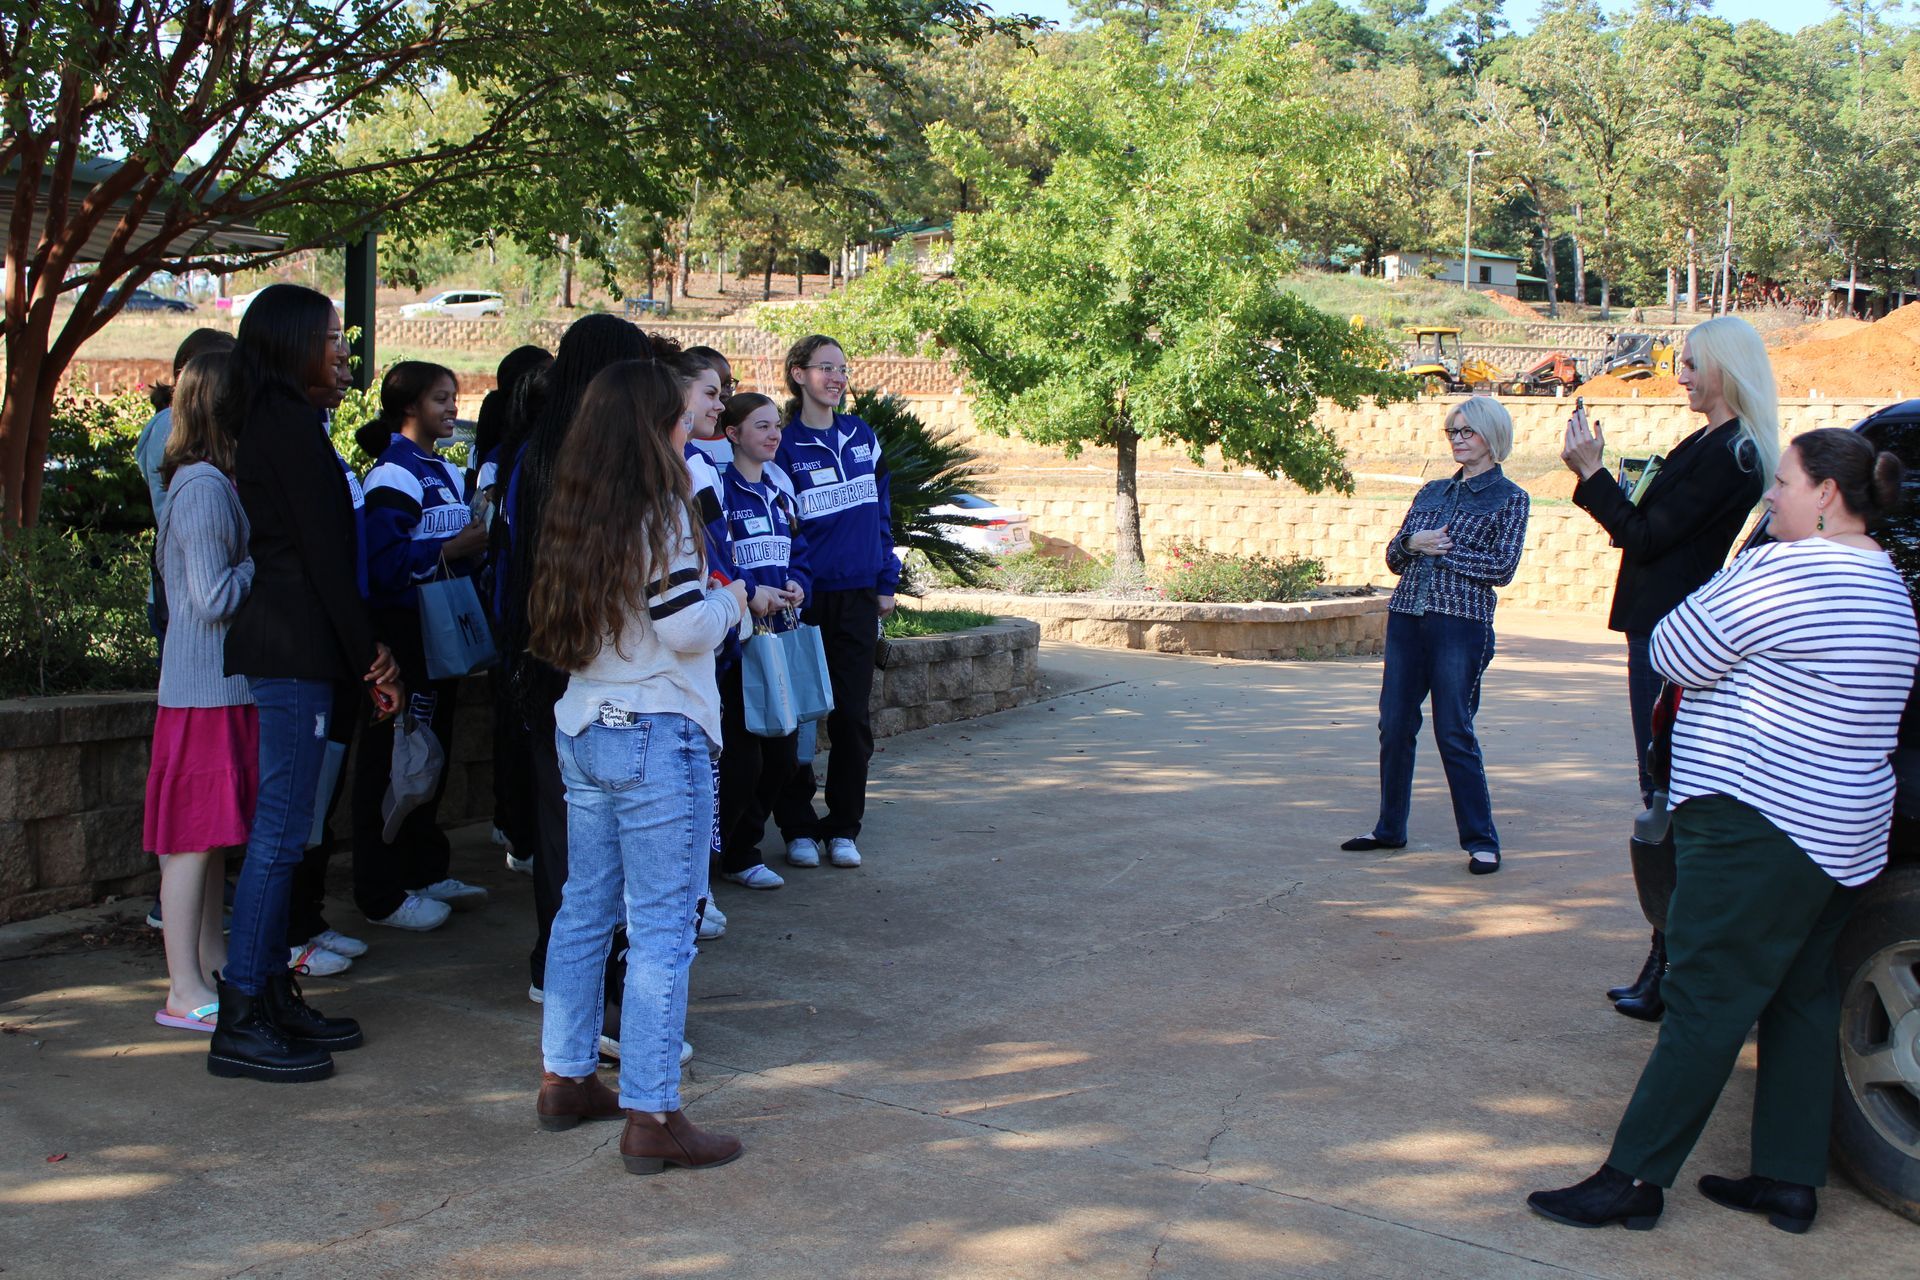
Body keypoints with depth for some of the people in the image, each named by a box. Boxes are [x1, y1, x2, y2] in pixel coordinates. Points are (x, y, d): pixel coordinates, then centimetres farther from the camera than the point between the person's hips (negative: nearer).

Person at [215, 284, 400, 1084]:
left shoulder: (273, 427, 18)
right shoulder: (293, 427, -11)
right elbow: (325, 553, -14)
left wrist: (363, 655, 15)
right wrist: (369, 652, -7)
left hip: (281, 648, 10)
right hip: (296, 650, -10)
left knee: (281, 831, 13)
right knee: (280, 833, -7)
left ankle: (274, 995, 20)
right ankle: (242, 1023, -3)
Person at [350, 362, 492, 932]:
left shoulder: (448, 472, 15)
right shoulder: (393, 474, -14)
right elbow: (383, 562, -23)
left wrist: (477, 544, 4)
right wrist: (449, 549, -21)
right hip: (402, 631, -9)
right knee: (392, 760, -4)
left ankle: (426, 872, 28)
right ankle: (382, 893, 3)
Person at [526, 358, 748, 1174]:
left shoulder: (573, 513, 9)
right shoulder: (658, 511, -14)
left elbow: (561, 623, 14)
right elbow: (685, 626, -19)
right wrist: (729, 602, 2)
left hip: (582, 730, 8)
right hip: (656, 737, -8)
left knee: (586, 907, 17)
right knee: (661, 927, -4)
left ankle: (565, 1078, 26)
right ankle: (651, 1118, -1)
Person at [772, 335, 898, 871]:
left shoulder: (862, 436, 10)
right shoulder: (785, 445, -3)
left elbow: (881, 513, 14)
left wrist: (887, 582, 9)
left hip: (858, 597, 3)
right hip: (807, 599, -3)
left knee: (852, 716, 4)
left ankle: (843, 829, 13)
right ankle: (798, 827, 13)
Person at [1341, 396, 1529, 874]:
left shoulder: (1509, 498, 2)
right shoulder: (1432, 492, 16)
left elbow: (1502, 566, -9)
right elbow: (1395, 557, 16)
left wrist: (1442, 551, -8)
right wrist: (1412, 543, -6)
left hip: (1460, 624, -6)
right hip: (1406, 619, 6)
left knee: (1454, 732, -6)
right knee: (1394, 725, 7)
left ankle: (1482, 841, 4)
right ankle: (1390, 829, 20)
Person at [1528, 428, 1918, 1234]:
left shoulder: (1781, 571, -16)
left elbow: (1674, 655, -11)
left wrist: (1712, 595, 7)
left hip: (1762, 826, -10)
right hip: (1847, 830, 10)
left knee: (1706, 1001, -6)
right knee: (1799, 998, 14)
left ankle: (1634, 1180, 0)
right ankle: (1790, 1181, 18)